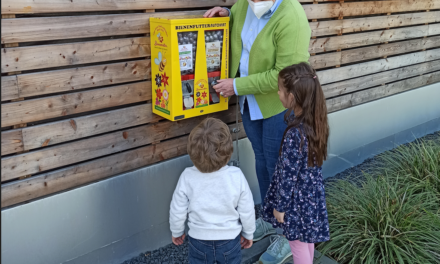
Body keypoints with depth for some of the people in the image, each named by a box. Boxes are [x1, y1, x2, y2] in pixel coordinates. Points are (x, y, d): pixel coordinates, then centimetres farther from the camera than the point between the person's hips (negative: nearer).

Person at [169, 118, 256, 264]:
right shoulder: (236, 176, -24)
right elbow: (247, 211, -12)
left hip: (199, 242, 0)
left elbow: (177, 211, -10)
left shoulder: (187, 177, -23)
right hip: (230, 241, 0)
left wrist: (177, 232, 10)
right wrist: (248, 233, 7)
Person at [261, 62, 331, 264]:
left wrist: (280, 206, -12)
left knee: (298, 244, 14)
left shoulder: (295, 134, -32)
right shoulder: (316, 122, -7)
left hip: (298, 198, -8)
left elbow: (289, 176, -24)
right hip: (312, 192, 8)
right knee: (306, 240, 26)